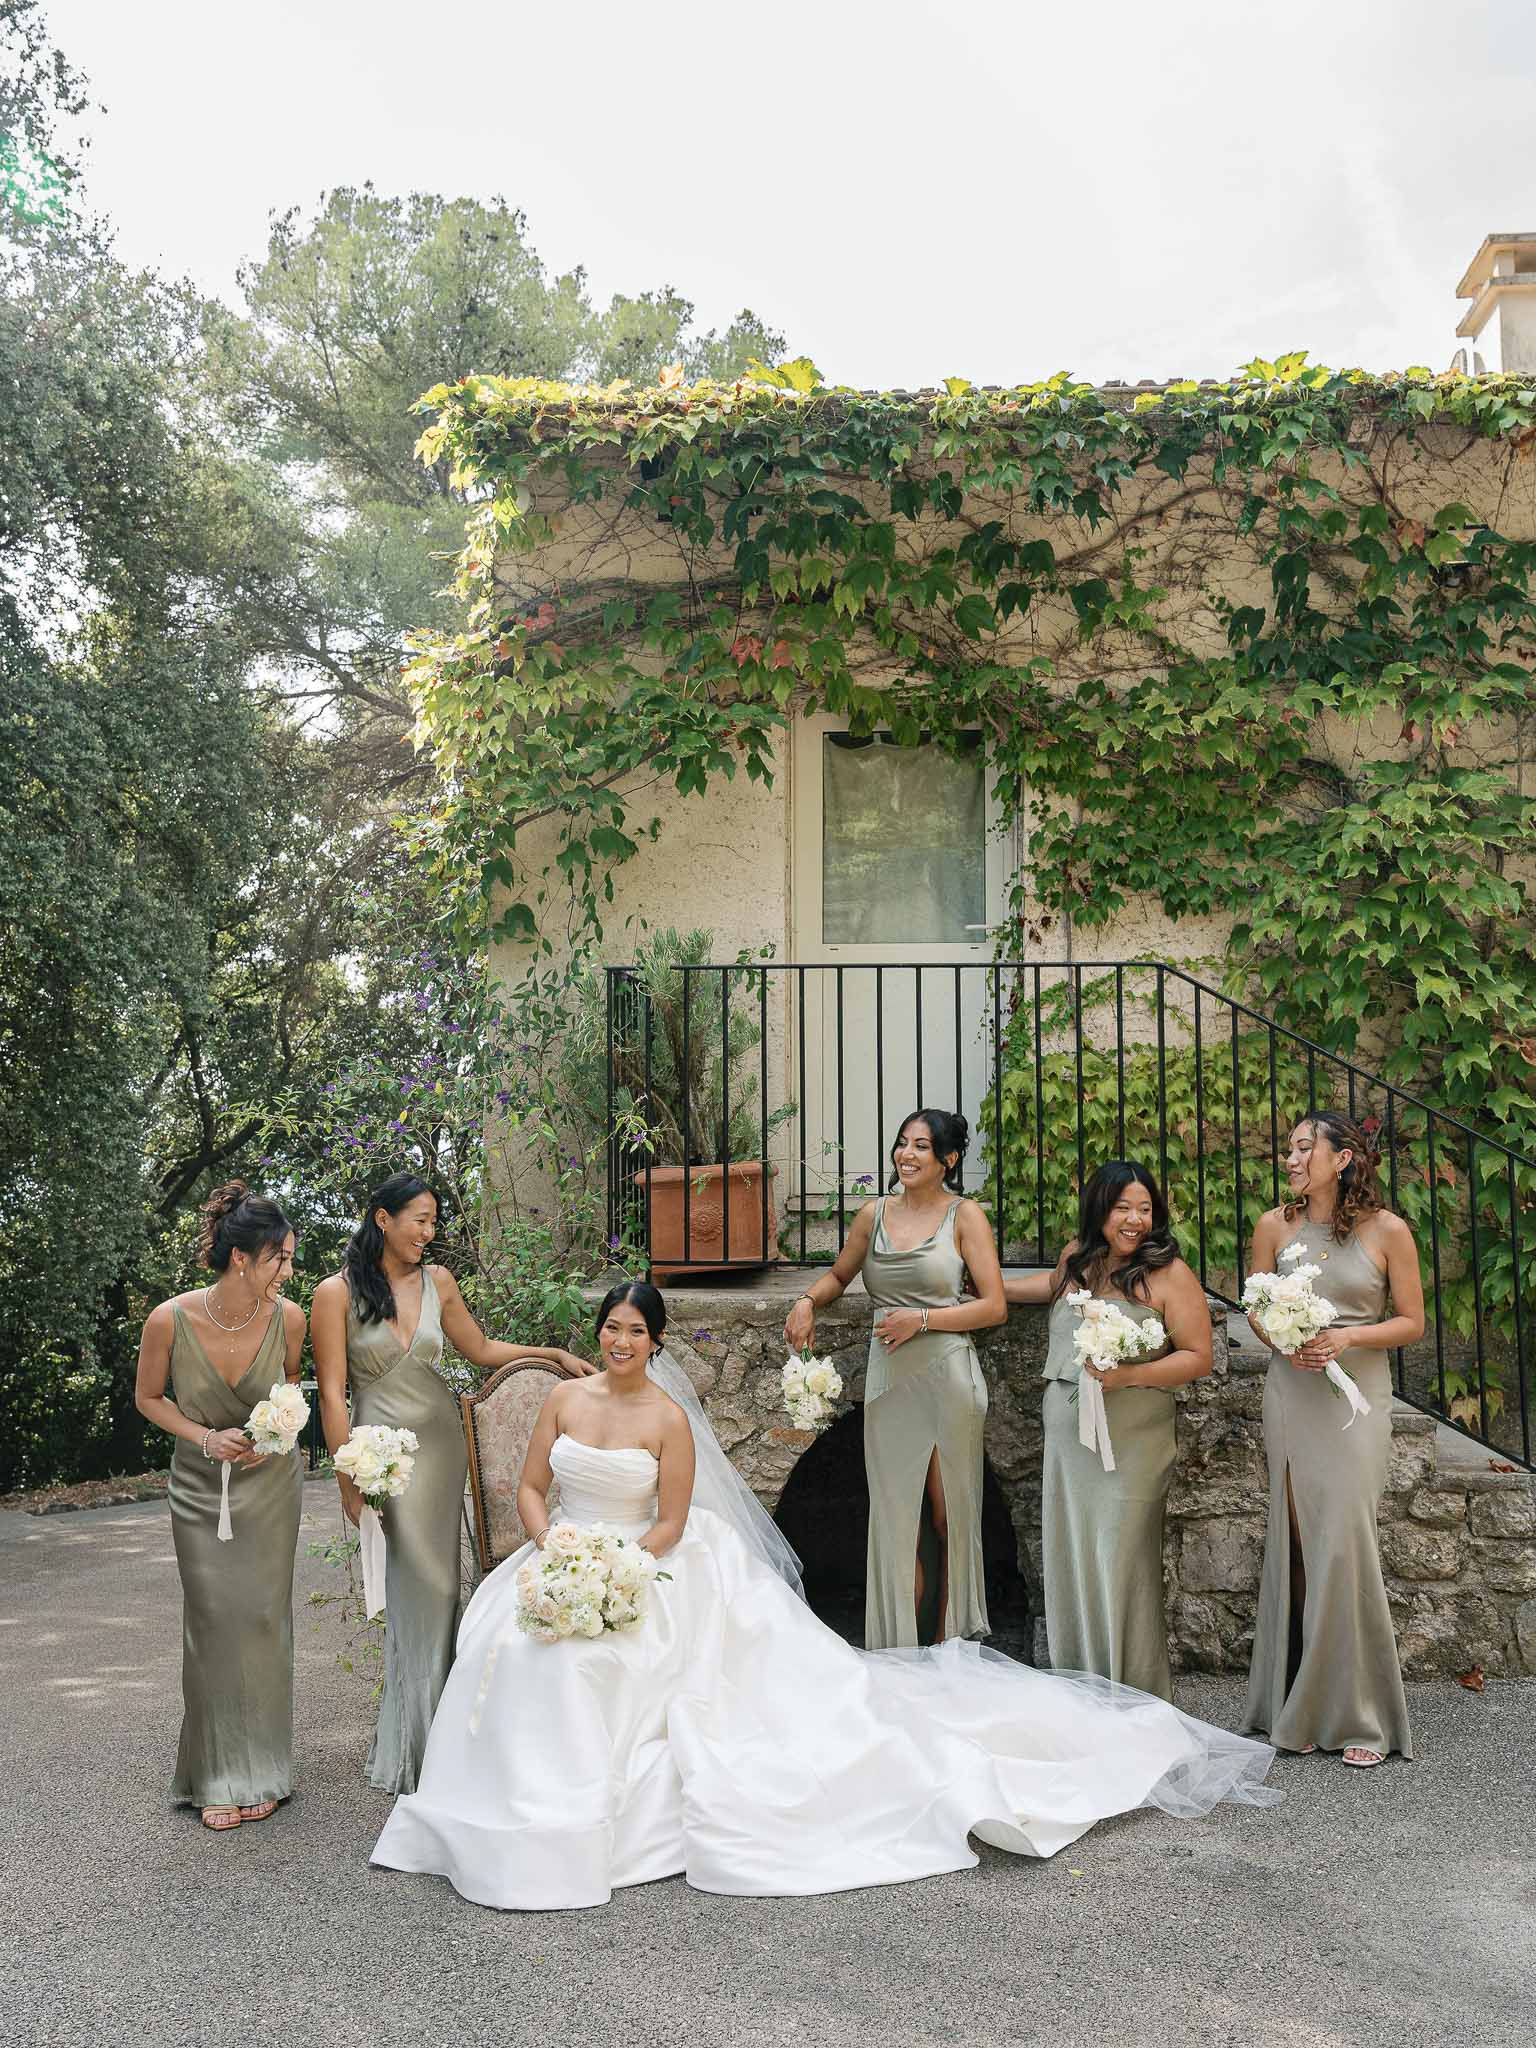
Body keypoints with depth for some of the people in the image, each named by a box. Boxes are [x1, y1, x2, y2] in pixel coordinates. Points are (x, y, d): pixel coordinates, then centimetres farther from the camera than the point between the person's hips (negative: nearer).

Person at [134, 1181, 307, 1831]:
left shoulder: (288, 1318, -17)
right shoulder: (170, 1320, -22)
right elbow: (148, 1398, -3)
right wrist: (205, 1437, -16)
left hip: (270, 1484, 1)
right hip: (201, 1486, -1)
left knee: (263, 1618, 3)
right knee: (213, 1621, -1)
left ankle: (259, 1770, 17)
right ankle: (218, 1776, 13)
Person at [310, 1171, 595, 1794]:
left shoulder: (436, 1281, 7)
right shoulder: (337, 1293, -6)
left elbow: (482, 1349, 19)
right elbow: (332, 1394, -6)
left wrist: (553, 1353, 8)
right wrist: (351, 1481, -9)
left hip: (443, 1445, 4)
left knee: (438, 1589, 5)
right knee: (423, 1589, -4)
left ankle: (430, 1739, 20)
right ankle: (410, 1748, 12)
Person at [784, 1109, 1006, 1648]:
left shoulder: (965, 1215, -2)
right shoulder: (874, 1215, 9)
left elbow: (994, 1306, -6)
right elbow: (838, 1275, 25)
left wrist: (922, 1320, -13)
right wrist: (808, 1301, 5)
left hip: (948, 1378, -3)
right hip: (888, 1381, 4)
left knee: (950, 1523, 5)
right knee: (895, 1526, 6)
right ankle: (898, 1659, 15)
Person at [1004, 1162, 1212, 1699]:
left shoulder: (1169, 1273, -7)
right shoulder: (1076, 1257, 10)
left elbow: (1197, 1357, -8)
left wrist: (1128, 1376, -19)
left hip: (1130, 1440, -6)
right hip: (1066, 1434, 6)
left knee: (1119, 1565, -5)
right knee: (1068, 1558, 8)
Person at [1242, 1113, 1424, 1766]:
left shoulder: (1387, 1230, -4)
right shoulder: (1275, 1226, 4)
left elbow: (1411, 1322, 0)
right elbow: (1255, 1309, 11)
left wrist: (1346, 1337, -15)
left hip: (1356, 1398, -3)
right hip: (1290, 1392, 3)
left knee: (1343, 1540, -8)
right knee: (1293, 1540, 5)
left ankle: (1359, 1713, 6)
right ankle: (1299, 1705, 17)